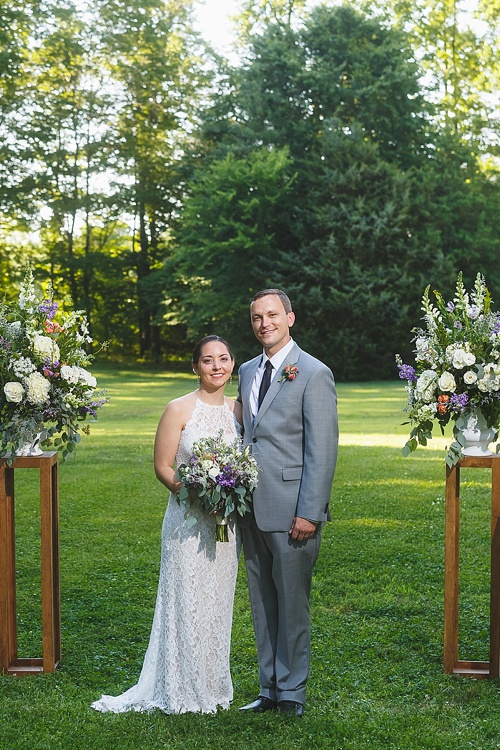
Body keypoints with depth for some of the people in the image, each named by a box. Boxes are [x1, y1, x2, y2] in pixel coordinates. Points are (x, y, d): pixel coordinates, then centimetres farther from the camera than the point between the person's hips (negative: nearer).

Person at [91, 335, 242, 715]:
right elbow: (163, 467, -8)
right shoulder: (179, 409, -8)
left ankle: (214, 686, 27)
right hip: (189, 520, -5)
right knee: (189, 601, 0)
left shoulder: (238, 409, 6)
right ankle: (185, 693, 14)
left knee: (219, 603, 13)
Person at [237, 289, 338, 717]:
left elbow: (323, 450, -12)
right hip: (253, 509, 7)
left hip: (291, 510, -7)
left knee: (292, 605, 3)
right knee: (262, 605, 14)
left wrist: (309, 513, -17)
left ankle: (292, 692, 17)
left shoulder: (314, 374, -8)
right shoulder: (247, 372, 14)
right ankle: (270, 689, 25)